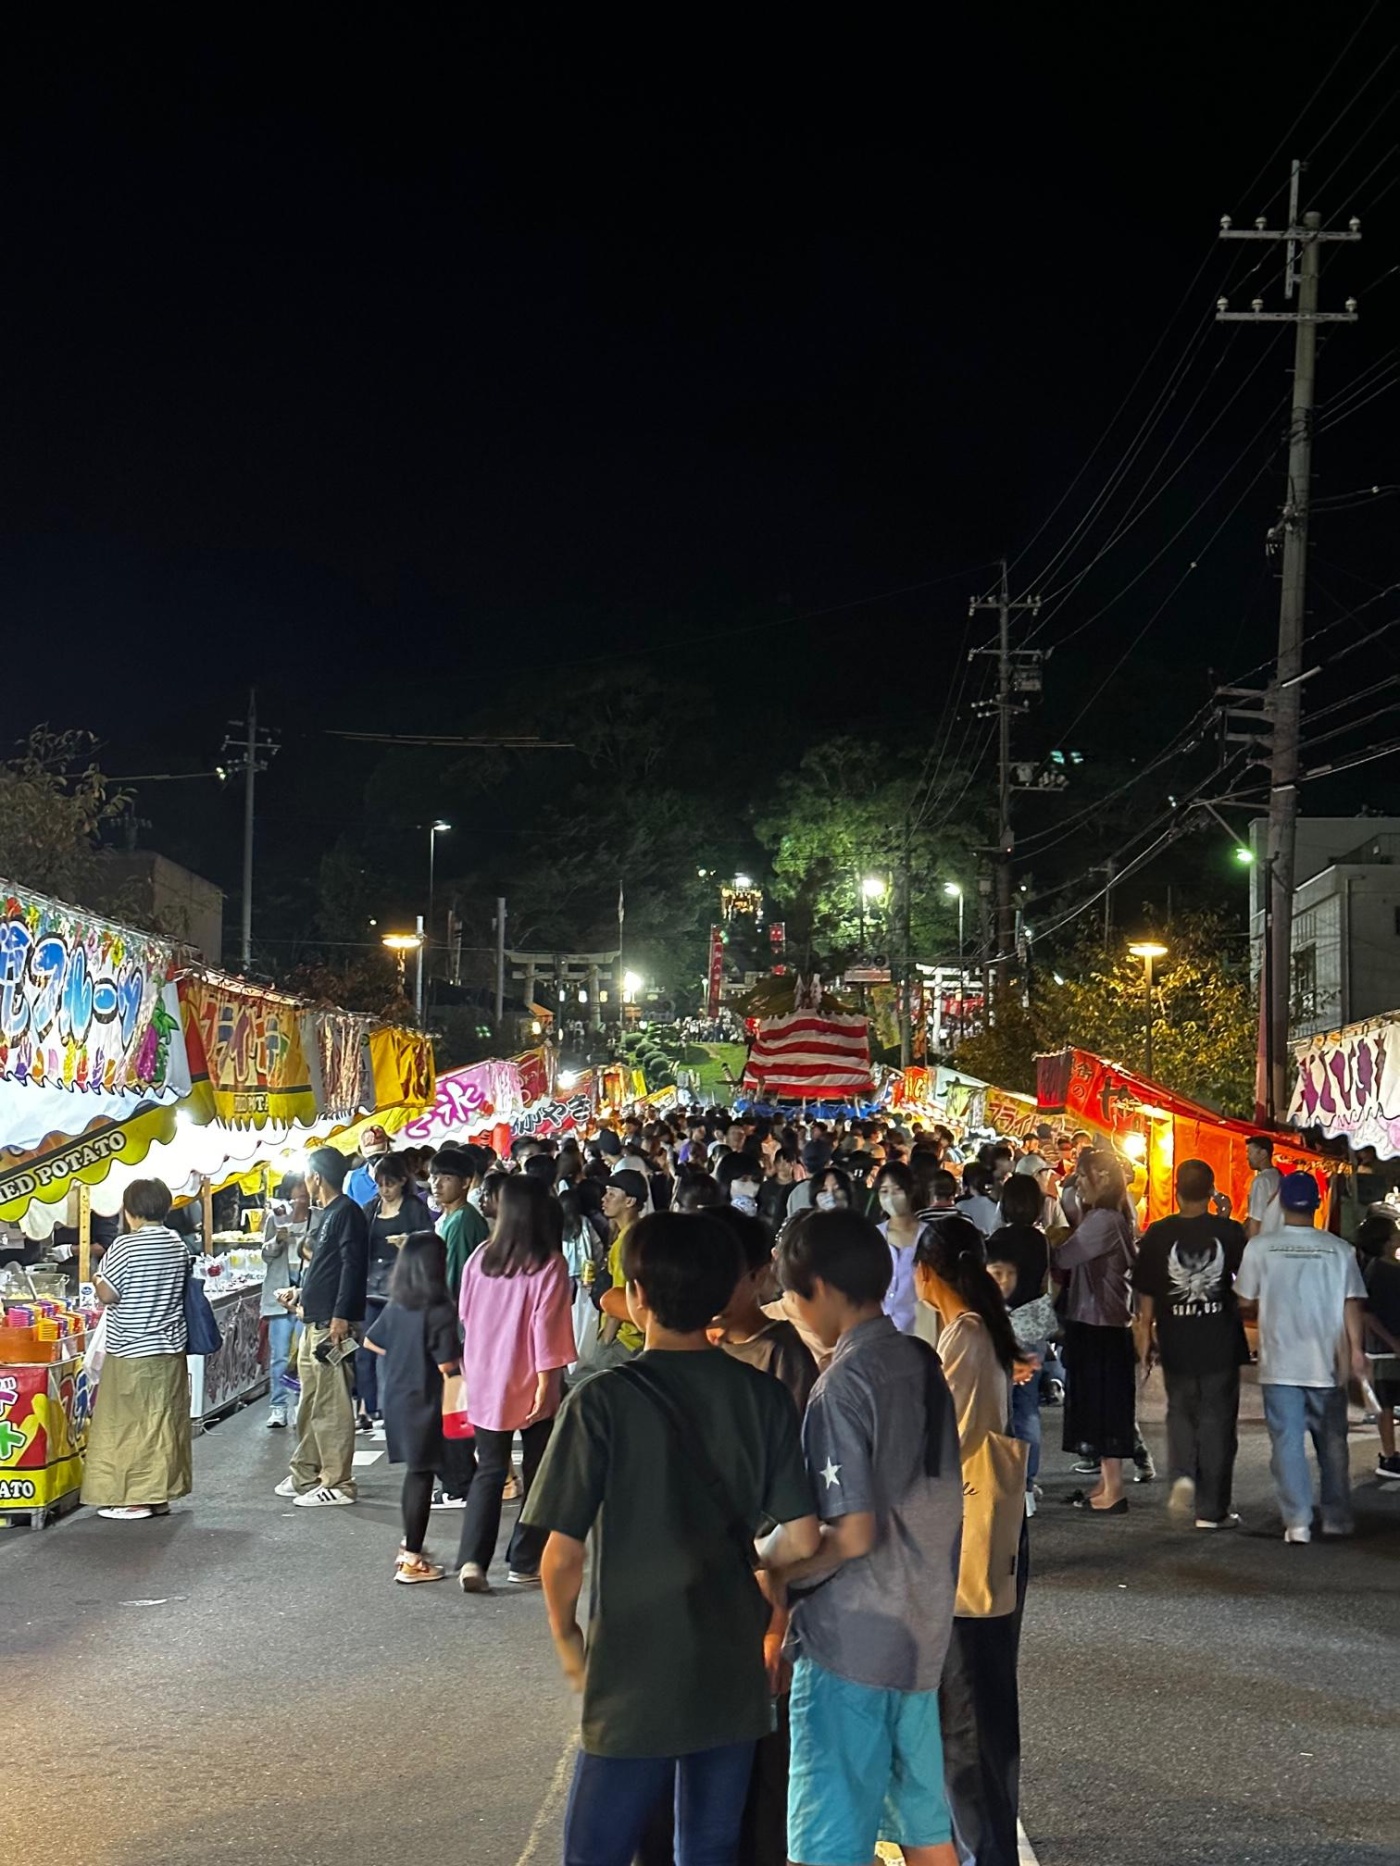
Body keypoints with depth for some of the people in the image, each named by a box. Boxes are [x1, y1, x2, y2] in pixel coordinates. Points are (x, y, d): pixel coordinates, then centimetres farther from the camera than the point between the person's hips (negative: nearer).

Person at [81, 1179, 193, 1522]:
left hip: (131, 1352, -7)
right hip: (171, 1347, 7)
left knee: (128, 1424, 1)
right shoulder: (178, 1245, 6)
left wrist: (98, 1278, 4)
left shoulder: (126, 1246, -15)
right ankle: (161, 1494, 15)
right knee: (166, 1421, 10)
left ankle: (133, 1498, 2)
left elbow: (107, 1295, -15)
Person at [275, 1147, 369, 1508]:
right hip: (314, 1323, 11)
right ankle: (305, 1475, 24)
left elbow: (352, 1265, -19)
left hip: (332, 1324, -11)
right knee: (310, 1404, 16)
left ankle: (337, 1483, -6)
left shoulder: (346, 1212, -12)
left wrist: (340, 1315, -23)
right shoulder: (330, 1213, 18)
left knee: (330, 1406, -8)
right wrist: (305, 1298, 33)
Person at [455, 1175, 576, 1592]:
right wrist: (546, 1383, -10)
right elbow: (546, 1328, -14)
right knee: (538, 1473, 11)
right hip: (530, 1385, -3)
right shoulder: (549, 1265, -11)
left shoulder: (480, 1258, 0)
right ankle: (525, 1562, 14)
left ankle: (471, 1559, -4)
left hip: (484, 1381, 4)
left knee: (489, 1472, 10)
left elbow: (466, 1316, 9)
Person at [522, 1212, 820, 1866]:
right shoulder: (764, 1397, -3)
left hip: (635, 1677, -4)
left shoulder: (603, 1401, -14)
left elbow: (563, 1554, -12)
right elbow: (800, 1540, -1)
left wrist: (566, 1640, 5)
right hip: (734, 1674, 4)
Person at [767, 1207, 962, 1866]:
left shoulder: (844, 1383, -18)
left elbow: (851, 1535, -21)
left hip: (850, 1639, -8)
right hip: (921, 1629, 8)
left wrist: (767, 1570, -8)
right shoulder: (922, 1361, 6)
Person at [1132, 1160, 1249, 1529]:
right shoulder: (1229, 1231, -8)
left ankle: (1183, 1475, -2)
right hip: (1221, 1343, 0)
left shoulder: (1158, 1234, -7)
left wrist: (1145, 1339, 9)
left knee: (1180, 1412, 21)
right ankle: (1212, 1509, 12)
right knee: (1216, 1419, 8)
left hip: (1177, 1344, 1)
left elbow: (1145, 1294, -2)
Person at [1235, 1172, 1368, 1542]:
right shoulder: (1339, 1250, -3)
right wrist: (1357, 1350, -2)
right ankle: (1338, 1519, 21)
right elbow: (1352, 1304, -6)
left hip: (1280, 1363, -1)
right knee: (1332, 1444, 15)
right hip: (1327, 1364, 1)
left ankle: (1297, 1522, -4)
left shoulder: (1260, 1246, -5)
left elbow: (1246, 1302, 0)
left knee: (1288, 1443, 2)